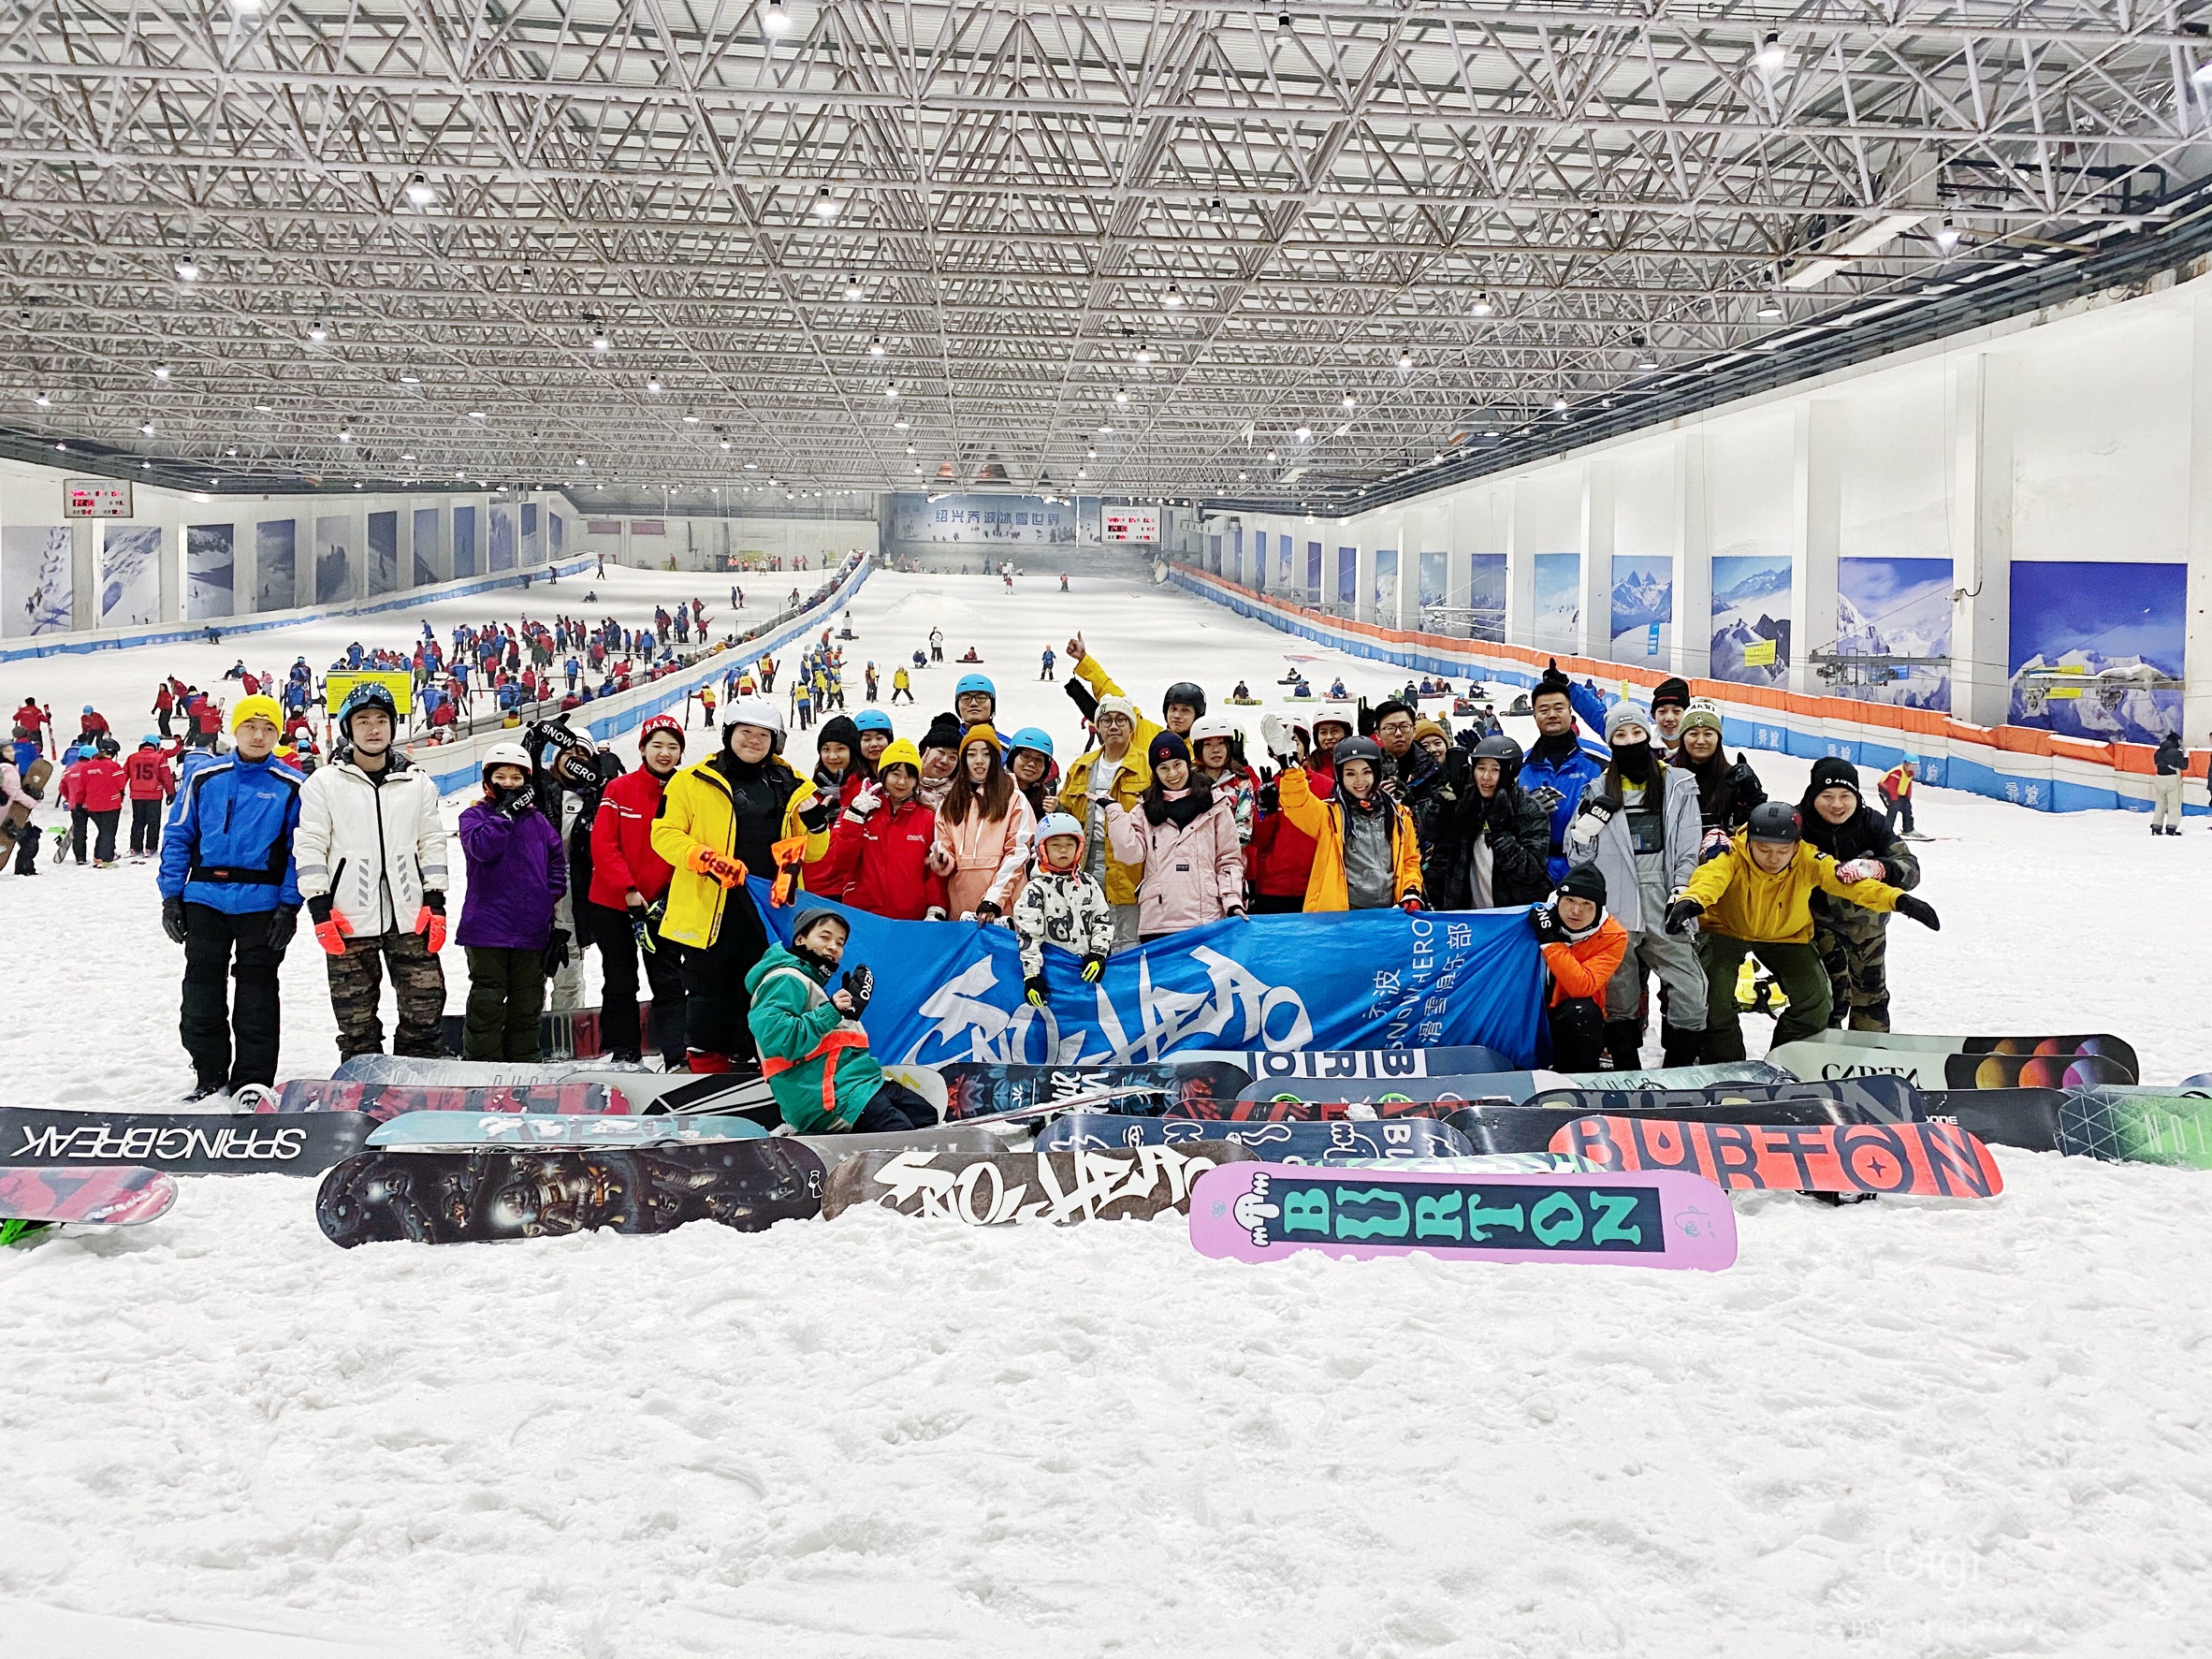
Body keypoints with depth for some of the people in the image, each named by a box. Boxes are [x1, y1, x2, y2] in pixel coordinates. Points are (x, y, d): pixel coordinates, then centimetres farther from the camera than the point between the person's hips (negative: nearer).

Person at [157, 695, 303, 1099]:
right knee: (201, 989, 8)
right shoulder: (204, 777, 6)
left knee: (257, 993, 3)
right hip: (204, 899, 3)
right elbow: (179, 837, 9)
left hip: (261, 904, -2)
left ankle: (253, 1078, 12)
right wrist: (171, 895, 2)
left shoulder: (291, 786, 0)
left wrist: (289, 907, -8)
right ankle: (208, 1073, 21)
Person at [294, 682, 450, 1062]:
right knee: (356, 1023, 4)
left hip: (410, 917, 2)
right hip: (349, 920, -2)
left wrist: (436, 904, 3)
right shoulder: (324, 783, 4)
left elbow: (433, 844, 12)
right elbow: (310, 849, 1)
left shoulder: (418, 783, 12)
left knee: (425, 1011, 0)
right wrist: (320, 911, -7)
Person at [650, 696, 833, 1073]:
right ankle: (706, 1065, 15)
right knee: (709, 993, 5)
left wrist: (816, 825, -10)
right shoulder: (693, 782, 2)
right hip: (711, 909, -2)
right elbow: (665, 833, -2)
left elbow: (813, 850, 13)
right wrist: (703, 858, -18)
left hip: (771, 911, 3)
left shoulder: (792, 786, 11)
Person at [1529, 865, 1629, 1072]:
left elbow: (1582, 987, -27)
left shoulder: (1614, 937, -13)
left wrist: (1549, 939, -29)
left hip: (1577, 1017, -2)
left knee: (1580, 1012, -33)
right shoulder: (1539, 917, -9)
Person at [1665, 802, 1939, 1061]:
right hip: (1726, 929, -3)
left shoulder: (1809, 861, -23)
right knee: (1715, 993, -22)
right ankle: (1725, 1065, 1)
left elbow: (1850, 882, -30)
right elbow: (1710, 876, -51)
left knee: (1815, 1001, -6)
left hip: (1785, 936, 3)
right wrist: (1691, 901, -75)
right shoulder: (1733, 855, -31)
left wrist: (1897, 899, -48)